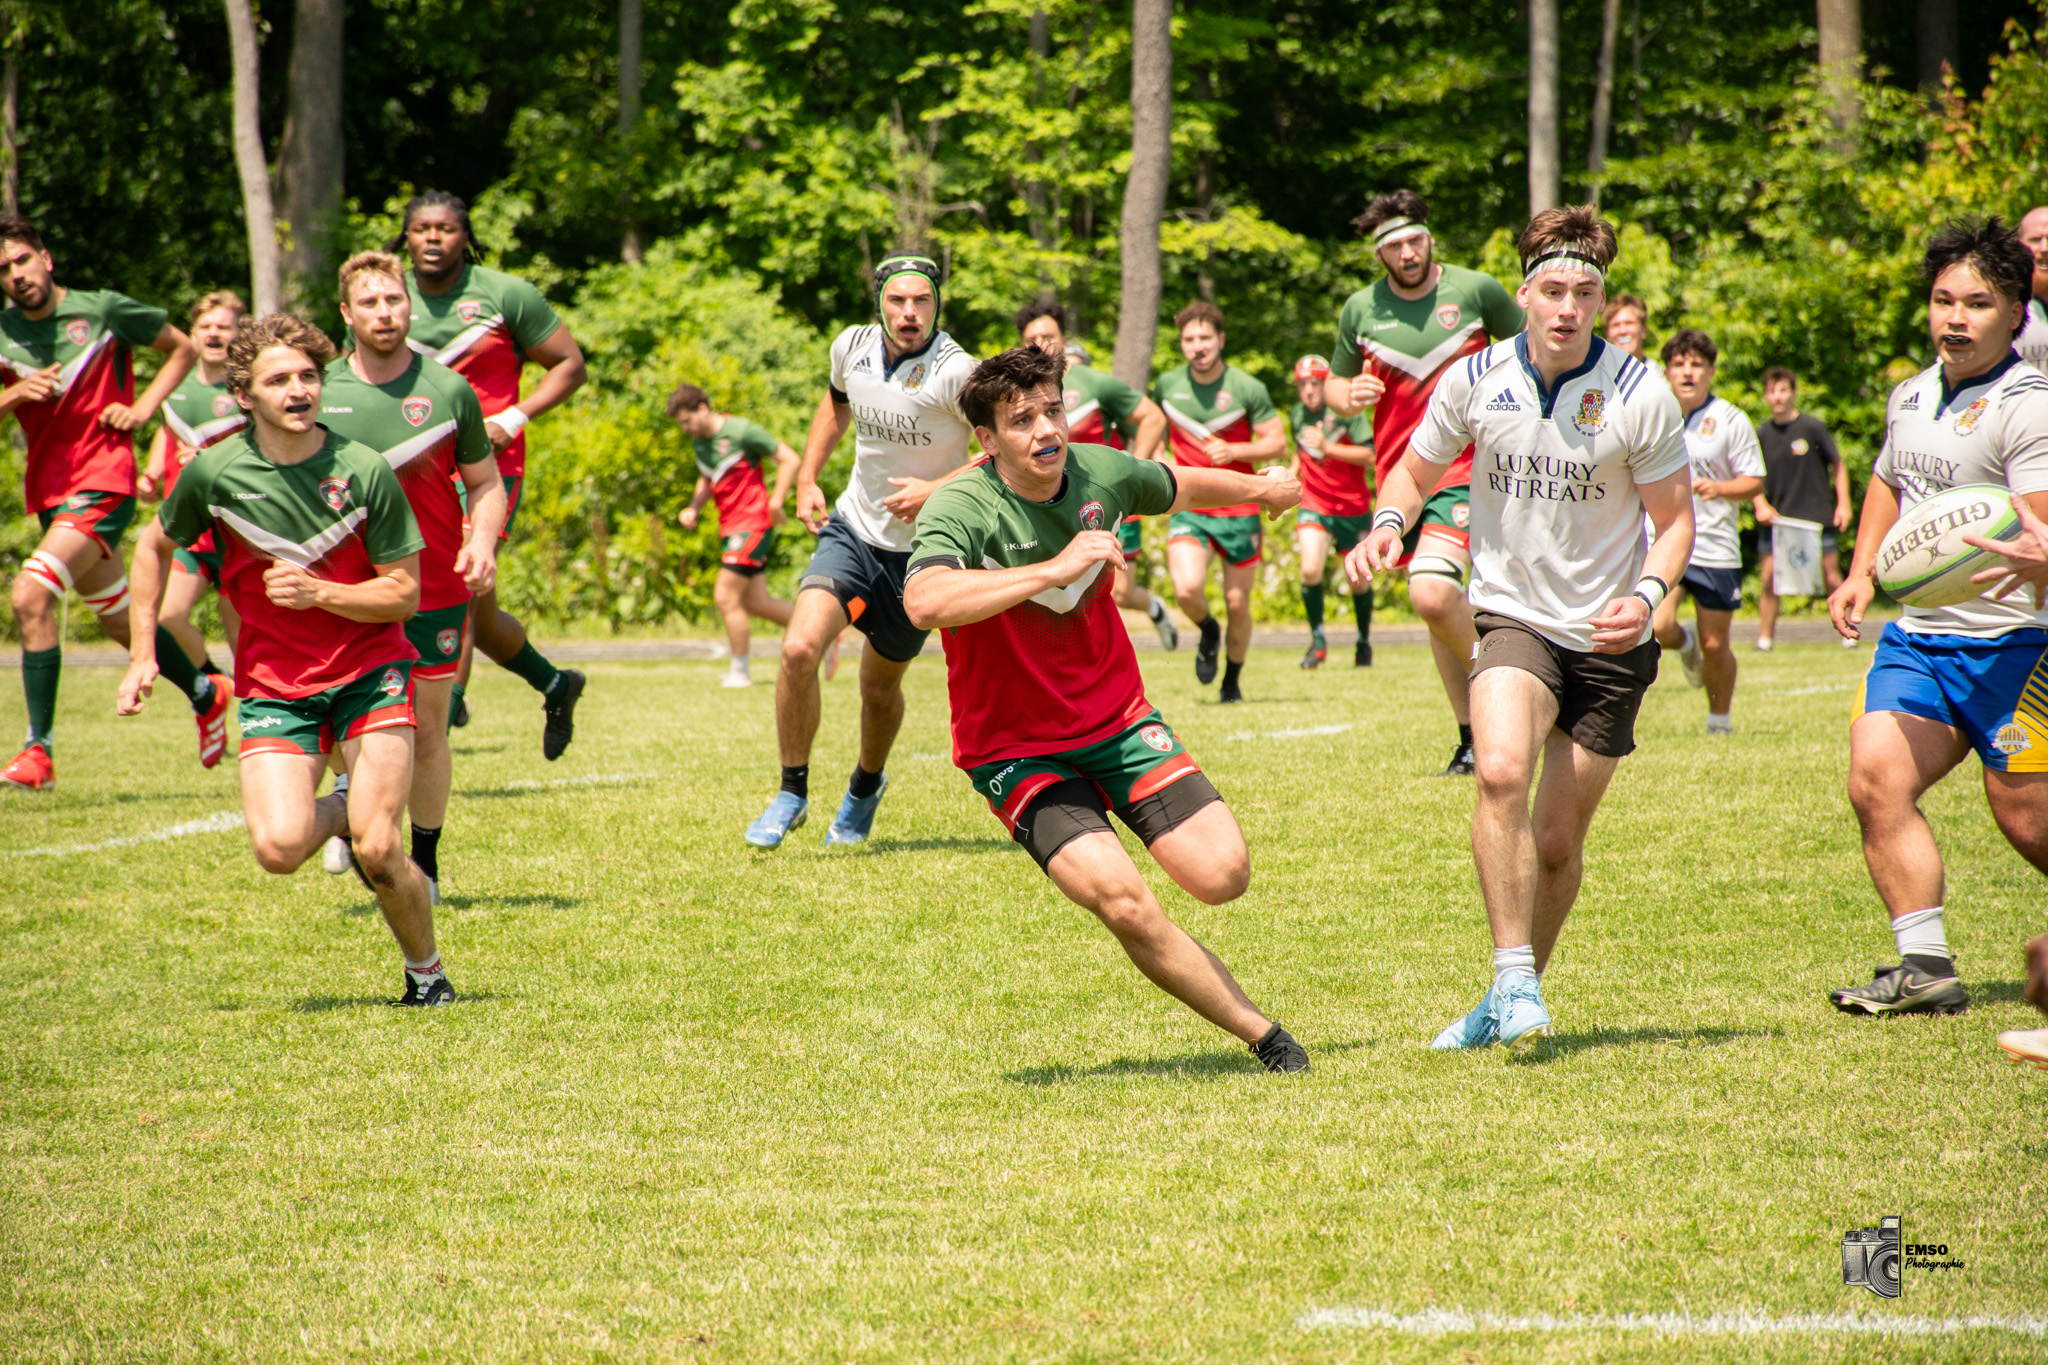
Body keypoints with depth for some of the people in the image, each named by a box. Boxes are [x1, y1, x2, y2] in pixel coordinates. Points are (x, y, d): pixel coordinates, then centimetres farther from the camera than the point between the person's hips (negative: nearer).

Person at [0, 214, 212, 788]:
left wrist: (143, 408, -3)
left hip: (102, 484, -6)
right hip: (50, 491, 6)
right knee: (120, 620, 18)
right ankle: (205, 696, 42)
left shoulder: (103, 310, -5)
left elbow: (181, 348, 8)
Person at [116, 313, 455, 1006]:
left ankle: (426, 970, 12)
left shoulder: (365, 471, -10)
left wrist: (318, 593, -21)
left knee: (376, 852, -15)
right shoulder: (215, 472, -7)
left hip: (369, 671, -1)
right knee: (279, 849, -19)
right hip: (272, 683, 1)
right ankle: (336, 812, 18)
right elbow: (154, 545, 13)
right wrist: (142, 654, 9)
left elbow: (403, 593, -5)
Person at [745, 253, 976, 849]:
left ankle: (865, 786, 45)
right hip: (853, 530, 3)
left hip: (922, 549, -3)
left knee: (880, 686, 13)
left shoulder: (954, 371, -22)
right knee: (799, 648, -20)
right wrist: (807, 478, 12)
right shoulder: (852, 346, -5)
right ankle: (792, 791, -1)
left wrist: (936, 491, -26)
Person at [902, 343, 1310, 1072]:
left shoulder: (1098, 473, -5)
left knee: (1221, 875, -12)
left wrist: (1260, 488, 37)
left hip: (1119, 722, 5)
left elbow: (1179, 486, 20)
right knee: (1123, 903, -24)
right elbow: (924, 602, -43)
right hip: (1016, 750, -5)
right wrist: (1055, 569, -43)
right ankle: (1264, 1036, -9)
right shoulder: (960, 510, -22)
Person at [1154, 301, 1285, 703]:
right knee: (1187, 589, -21)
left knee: (1237, 605, 4)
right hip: (1188, 507, 1)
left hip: (1238, 509, -1)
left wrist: (1234, 450, -20)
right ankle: (1207, 632, 14)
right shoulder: (1167, 385, 2)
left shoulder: (1247, 389, -7)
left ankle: (1232, 681, 27)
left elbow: (1278, 444, -5)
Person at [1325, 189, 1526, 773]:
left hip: (1466, 467, -4)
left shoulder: (1475, 290, -3)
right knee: (1436, 602, 9)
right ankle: (1472, 737, 20)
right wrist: (1348, 397, -6)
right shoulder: (1360, 309, 4)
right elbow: (1335, 381, 16)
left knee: (1433, 594, -23)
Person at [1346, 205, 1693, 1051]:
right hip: (1514, 619, 0)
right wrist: (1387, 525, -9)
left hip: (1608, 639, 0)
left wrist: (1646, 597, -21)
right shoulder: (1476, 380, -5)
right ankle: (1516, 985, -25)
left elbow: (1675, 520, -3)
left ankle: (1515, 997, 27)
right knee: (1502, 771, -29)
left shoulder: (1640, 397, -10)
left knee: (1557, 843, 4)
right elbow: (1417, 468, 12)